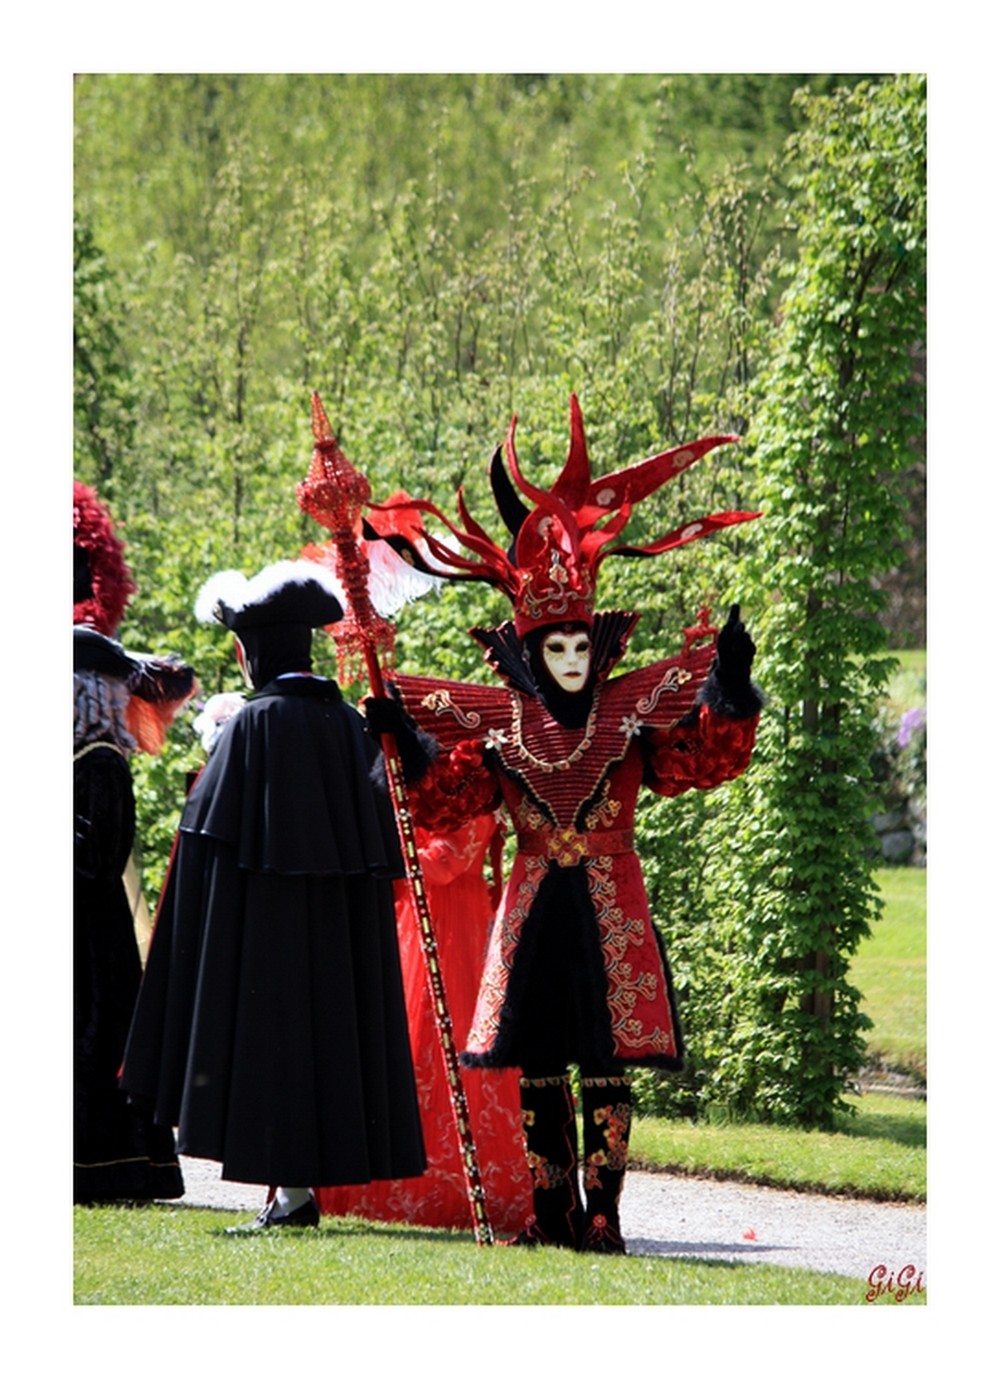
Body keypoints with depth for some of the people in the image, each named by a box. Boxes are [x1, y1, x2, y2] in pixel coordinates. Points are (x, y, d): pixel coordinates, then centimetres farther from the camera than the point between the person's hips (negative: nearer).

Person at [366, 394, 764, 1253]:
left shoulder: (632, 713, 2)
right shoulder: (503, 725, 5)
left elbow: (704, 757, -7)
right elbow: (447, 796, 3)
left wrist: (730, 692, -21)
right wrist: (404, 743, -9)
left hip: (610, 913, -2)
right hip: (534, 912, 2)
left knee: (606, 1066, -4)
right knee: (537, 1065, 4)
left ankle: (602, 1211, 0)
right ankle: (552, 1209, 12)